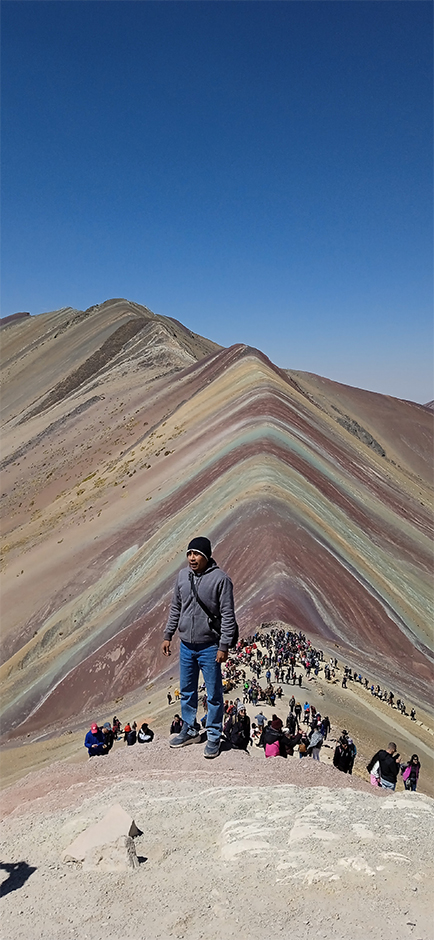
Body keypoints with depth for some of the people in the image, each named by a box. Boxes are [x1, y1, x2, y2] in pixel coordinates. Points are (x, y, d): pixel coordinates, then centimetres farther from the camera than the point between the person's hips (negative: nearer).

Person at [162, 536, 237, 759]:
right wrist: (168, 635, 12)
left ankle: (213, 737, 19)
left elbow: (227, 615, -13)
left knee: (214, 694, 5)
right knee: (186, 691, 18)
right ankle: (189, 729, 35)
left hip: (209, 647, -5)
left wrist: (224, 646, -15)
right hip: (186, 645, 6)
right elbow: (175, 608, 13)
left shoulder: (220, 579, -14)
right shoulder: (182, 575, 3)